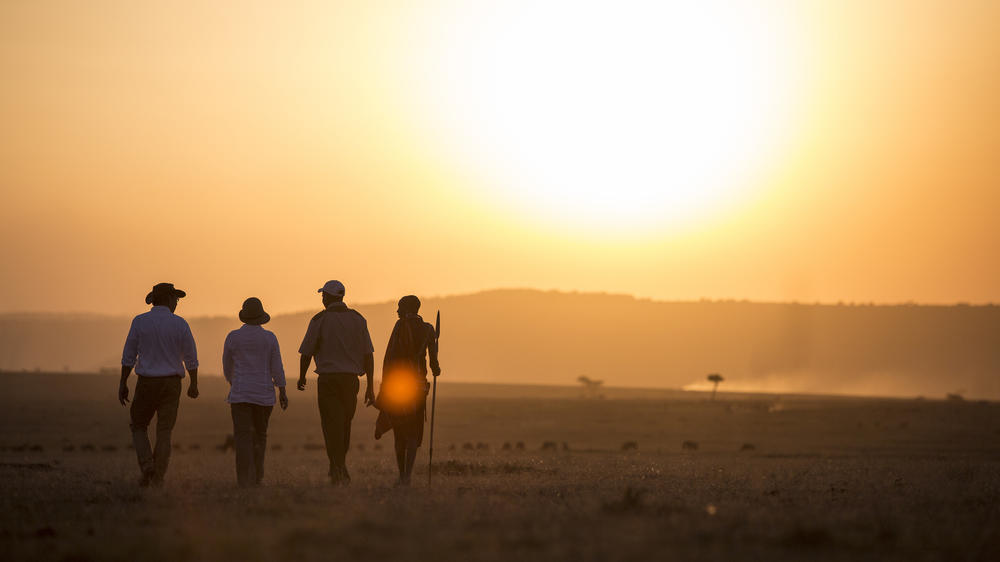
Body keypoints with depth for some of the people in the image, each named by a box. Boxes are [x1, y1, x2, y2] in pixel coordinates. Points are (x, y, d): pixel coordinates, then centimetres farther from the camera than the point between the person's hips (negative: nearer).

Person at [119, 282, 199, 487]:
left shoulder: (139, 322, -4)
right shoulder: (179, 324, -3)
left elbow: (128, 355, -3)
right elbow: (191, 358, 1)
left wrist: (123, 383, 4)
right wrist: (194, 384, 14)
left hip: (147, 384, 0)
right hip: (171, 385, 0)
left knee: (138, 427, 15)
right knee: (164, 433, 5)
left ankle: (147, 467, -6)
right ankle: (157, 479, -3)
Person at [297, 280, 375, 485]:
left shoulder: (320, 320, -5)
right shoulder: (358, 319, 6)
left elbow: (306, 353, -2)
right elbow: (368, 354, 3)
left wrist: (301, 377, 15)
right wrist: (370, 387, 6)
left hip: (328, 379, -4)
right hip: (351, 379, 4)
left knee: (333, 427, -3)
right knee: (345, 426, 18)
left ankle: (340, 473, -10)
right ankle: (338, 467, 28)